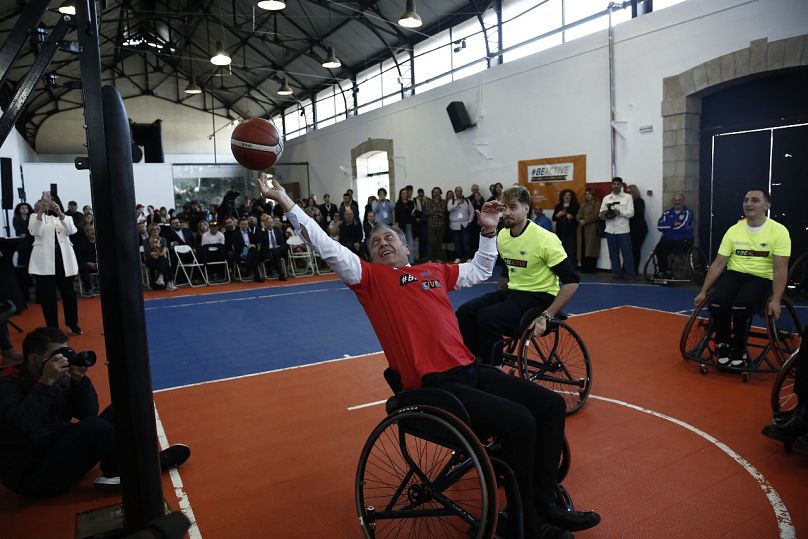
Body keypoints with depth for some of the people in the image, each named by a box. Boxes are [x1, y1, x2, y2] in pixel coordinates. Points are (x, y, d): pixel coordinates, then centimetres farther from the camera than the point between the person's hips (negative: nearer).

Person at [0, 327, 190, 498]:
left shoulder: (61, 378, 5)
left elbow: (89, 411, 1)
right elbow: (21, 426, -32)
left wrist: (79, 380, -13)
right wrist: (46, 381, -30)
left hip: (61, 452, 8)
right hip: (30, 477, -8)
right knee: (93, 426, -28)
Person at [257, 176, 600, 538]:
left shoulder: (434, 271, 20)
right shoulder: (372, 277, 3)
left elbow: (480, 271, 34)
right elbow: (328, 249, -6)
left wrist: (488, 231, 26)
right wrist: (286, 202, -11)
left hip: (470, 370, 7)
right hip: (432, 384, -7)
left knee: (551, 406, 2)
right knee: (519, 422, -22)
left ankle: (544, 502, 15)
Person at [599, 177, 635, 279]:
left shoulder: (628, 197, 4)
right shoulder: (606, 198, 12)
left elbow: (630, 213, -4)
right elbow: (601, 213, 8)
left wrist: (619, 212, -20)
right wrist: (603, 215, -16)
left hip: (623, 230, -3)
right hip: (610, 231, 3)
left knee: (627, 253, -2)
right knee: (613, 254, 8)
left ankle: (632, 274, 5)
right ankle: (617, 273, 17)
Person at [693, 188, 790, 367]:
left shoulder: (779, 231, -5)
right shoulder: (733, 230, 4)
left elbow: (780, 269, -10)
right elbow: (718, 264, 3)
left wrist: (776, 300, -20)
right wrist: (703, 291, -1)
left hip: (761, 278, -3)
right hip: (733, 274, 3)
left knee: (739, 307, -32)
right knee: (717, 304, -28)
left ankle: (739, 350, -4)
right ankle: (722, 345, -1)